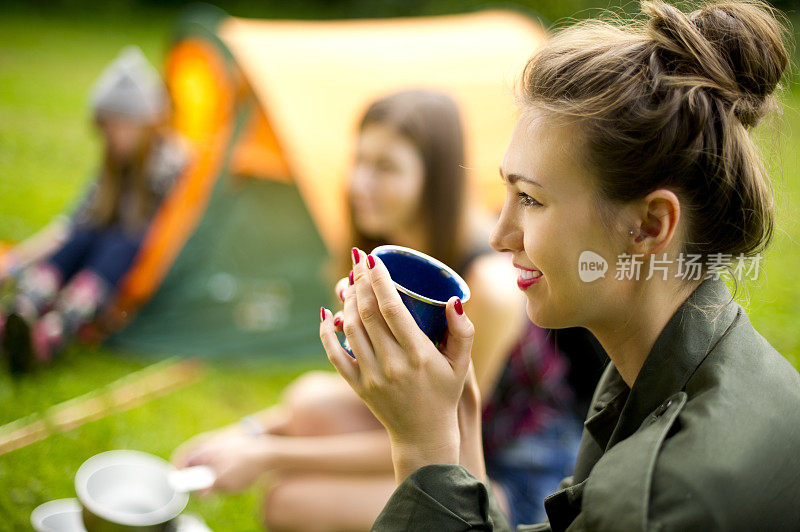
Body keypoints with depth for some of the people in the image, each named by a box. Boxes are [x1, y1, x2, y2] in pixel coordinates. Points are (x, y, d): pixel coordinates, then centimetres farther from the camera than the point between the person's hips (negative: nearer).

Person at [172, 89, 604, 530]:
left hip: (520, 492, -8)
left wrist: (270, 456, -21)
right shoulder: (393, 258, -3)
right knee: (312, 398, -15)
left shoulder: (489, 286, -28)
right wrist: (253, 430, -4)